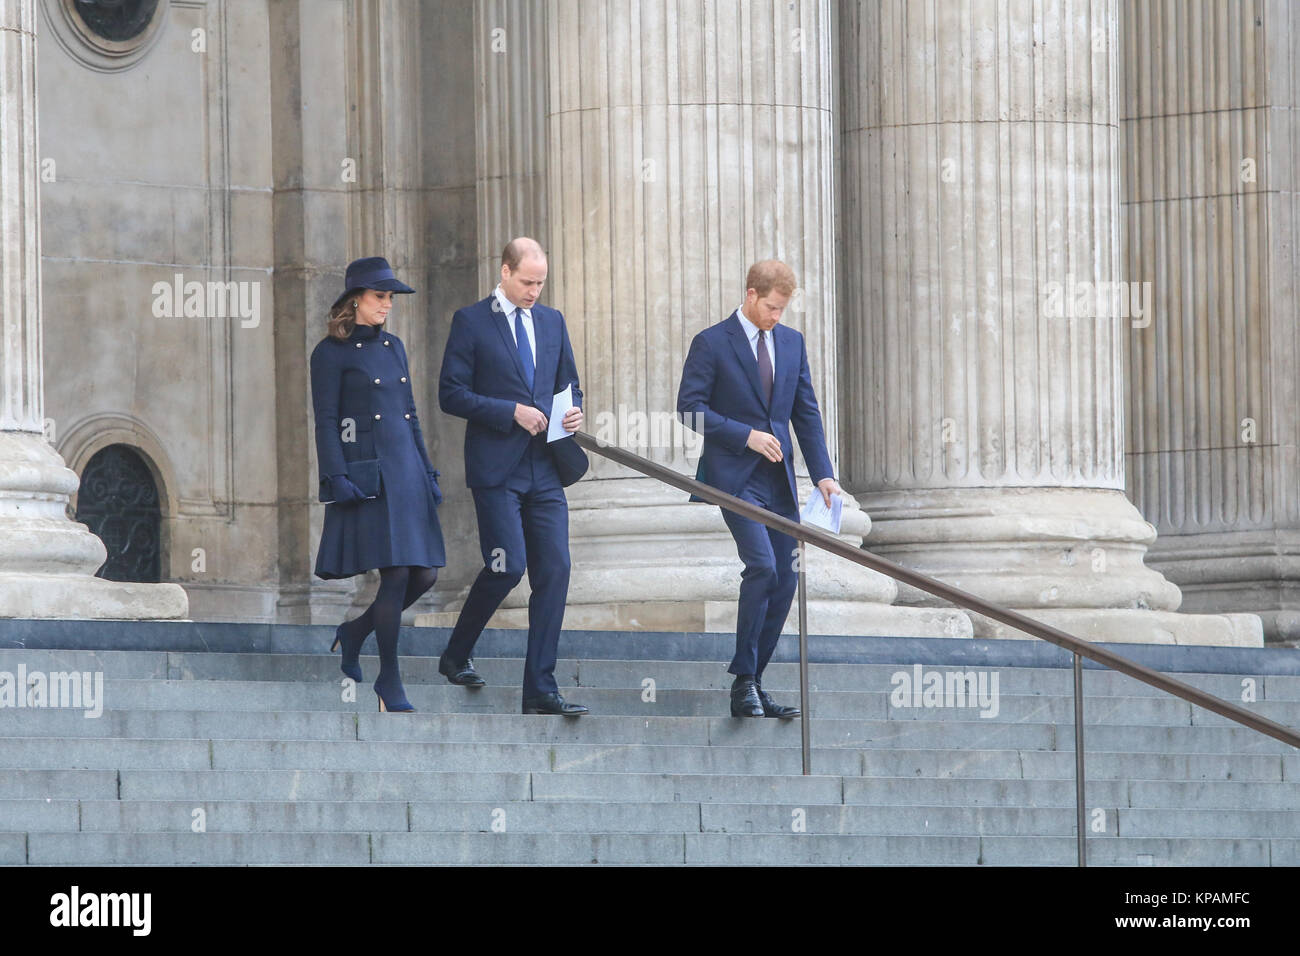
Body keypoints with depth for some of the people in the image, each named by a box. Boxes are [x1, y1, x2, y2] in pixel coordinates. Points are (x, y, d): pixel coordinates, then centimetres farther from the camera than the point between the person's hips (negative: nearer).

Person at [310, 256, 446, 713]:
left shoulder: (393, 346, 16)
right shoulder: (332, 353, -4)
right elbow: (325, 422, -7)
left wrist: (427, 472, 16)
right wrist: (338, 478, -16)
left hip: (406, 469, 7)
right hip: (368, 474, -7)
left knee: (424, 574, 2)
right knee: (396, 573, -11)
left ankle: (351, 635, 24)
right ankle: (390, 684, -2)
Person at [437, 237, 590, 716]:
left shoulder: (551, 321, 15)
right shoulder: (471, 322, -1)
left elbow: (569, 384, 23)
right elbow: (451, 393, -6)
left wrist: (574, 412, 0)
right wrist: (512, 412, -14)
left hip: (545, 468, 5)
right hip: (497, 467, -5)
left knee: (554, 571, -3)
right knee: (508, 566, -12)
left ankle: (540, 691, -2)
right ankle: (456, 655, 13)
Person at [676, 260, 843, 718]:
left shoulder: (791, 342, 12)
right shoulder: (712, 343, -4)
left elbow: (806, 412, 13)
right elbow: (690, 408, -7)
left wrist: (823, 473, 2)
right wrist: (746, 436, -15)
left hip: (779, 479, 6)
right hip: (735, 477, -6)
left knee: (784, 578, 1)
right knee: (762, 566, -20)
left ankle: (752, 682, 9)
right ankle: (744, 681, -12)